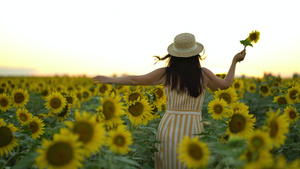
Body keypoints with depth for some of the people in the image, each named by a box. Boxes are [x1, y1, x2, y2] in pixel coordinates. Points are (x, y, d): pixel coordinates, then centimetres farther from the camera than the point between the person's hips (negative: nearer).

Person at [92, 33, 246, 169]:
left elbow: (135, 80, 5)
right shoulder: (204, 74, 0)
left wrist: (110, 80, 20)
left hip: (169, 129, 0)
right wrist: (235, 61, 30)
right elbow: (226, 84, 18)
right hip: (192, 130, 0)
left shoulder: (165, 73, -1)